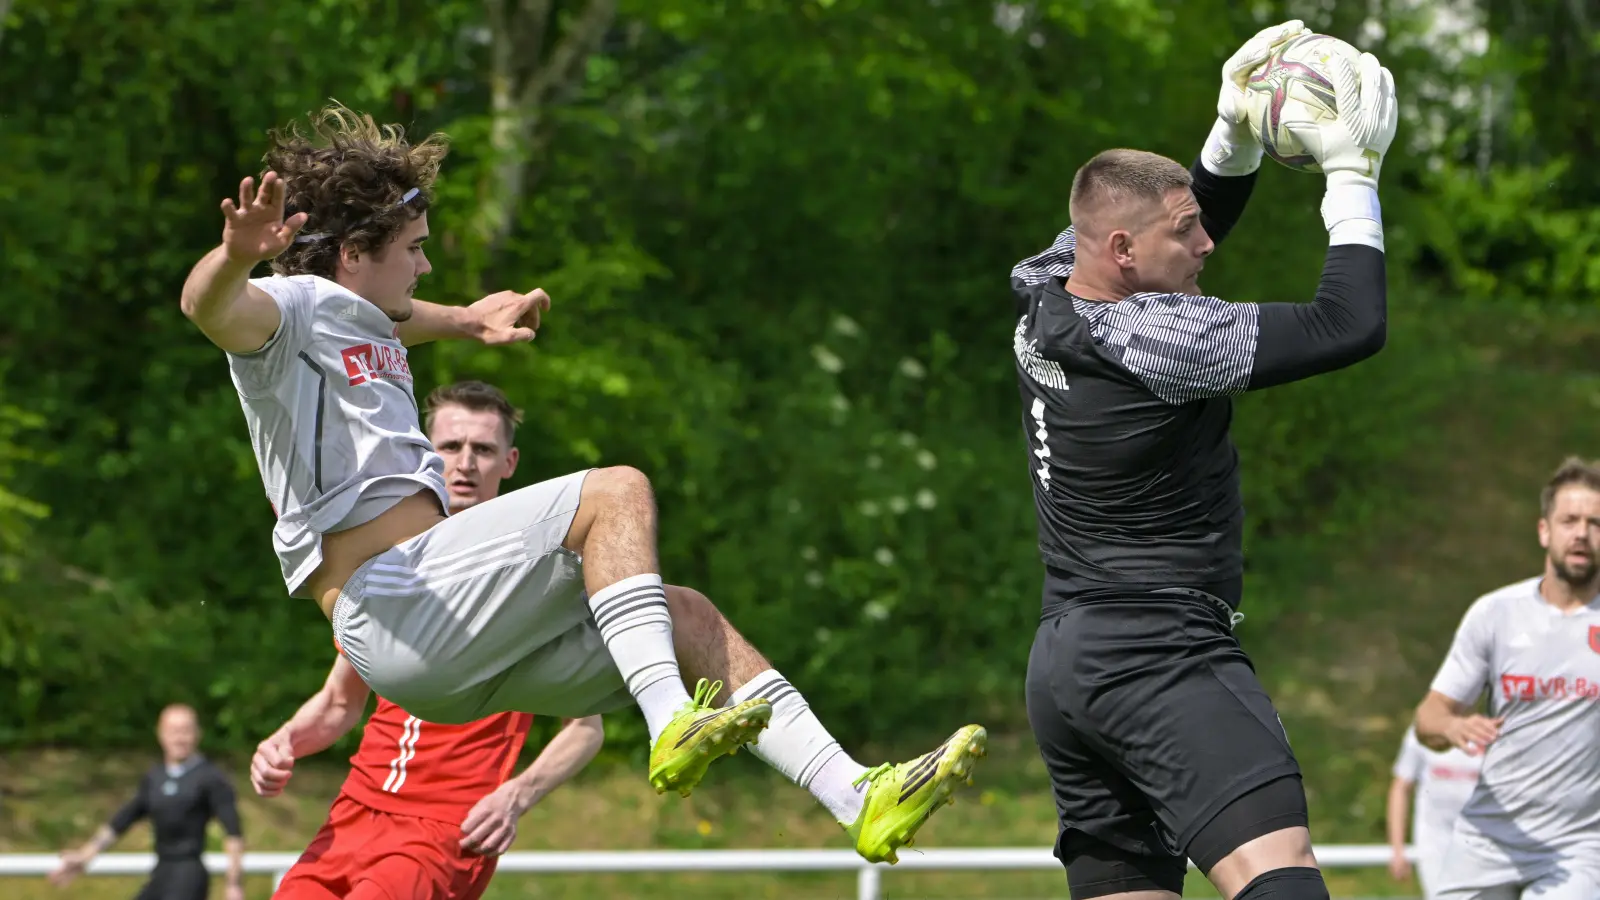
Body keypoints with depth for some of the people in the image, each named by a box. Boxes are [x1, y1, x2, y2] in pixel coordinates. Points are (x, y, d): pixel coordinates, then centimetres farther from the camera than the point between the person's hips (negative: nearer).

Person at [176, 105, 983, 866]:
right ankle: (671, 725, -33)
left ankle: (857, 798, 2)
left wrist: (466, 321, 63)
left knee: (686, 619, 7)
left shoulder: (361, 324, 25)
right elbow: (211, 309, -31)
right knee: (617, 491, -20)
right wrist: (236, 256, -53)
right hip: (393, 612, -10)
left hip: (460, 652, 10)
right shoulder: (290, 308, -5)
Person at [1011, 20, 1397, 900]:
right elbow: (1350, 326, -16)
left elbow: (1187, 234, 25)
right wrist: (1353, 174, -7)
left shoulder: (1044, 292, 7)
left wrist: (1235, 131, 12)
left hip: (1062, 662, 10)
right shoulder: (1152, 338, -18)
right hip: (1161, 658, -10)